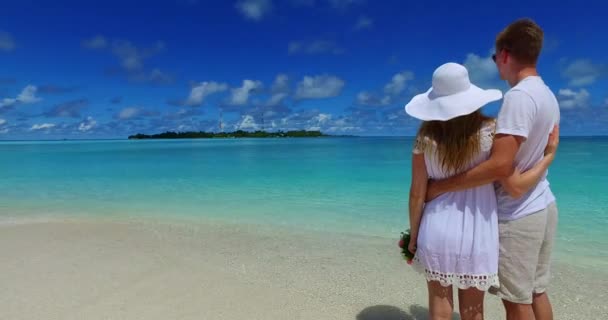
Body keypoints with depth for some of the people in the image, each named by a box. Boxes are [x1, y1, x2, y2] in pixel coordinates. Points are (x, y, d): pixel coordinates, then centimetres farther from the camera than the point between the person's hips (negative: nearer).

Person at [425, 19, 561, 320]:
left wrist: (439, 187, -22)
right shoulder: (549, 96, 8)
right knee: (537, 293, 19)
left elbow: (500, 166, -28)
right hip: (544, 206, 9)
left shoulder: (518, 96, -21)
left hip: (517, 215, -9)